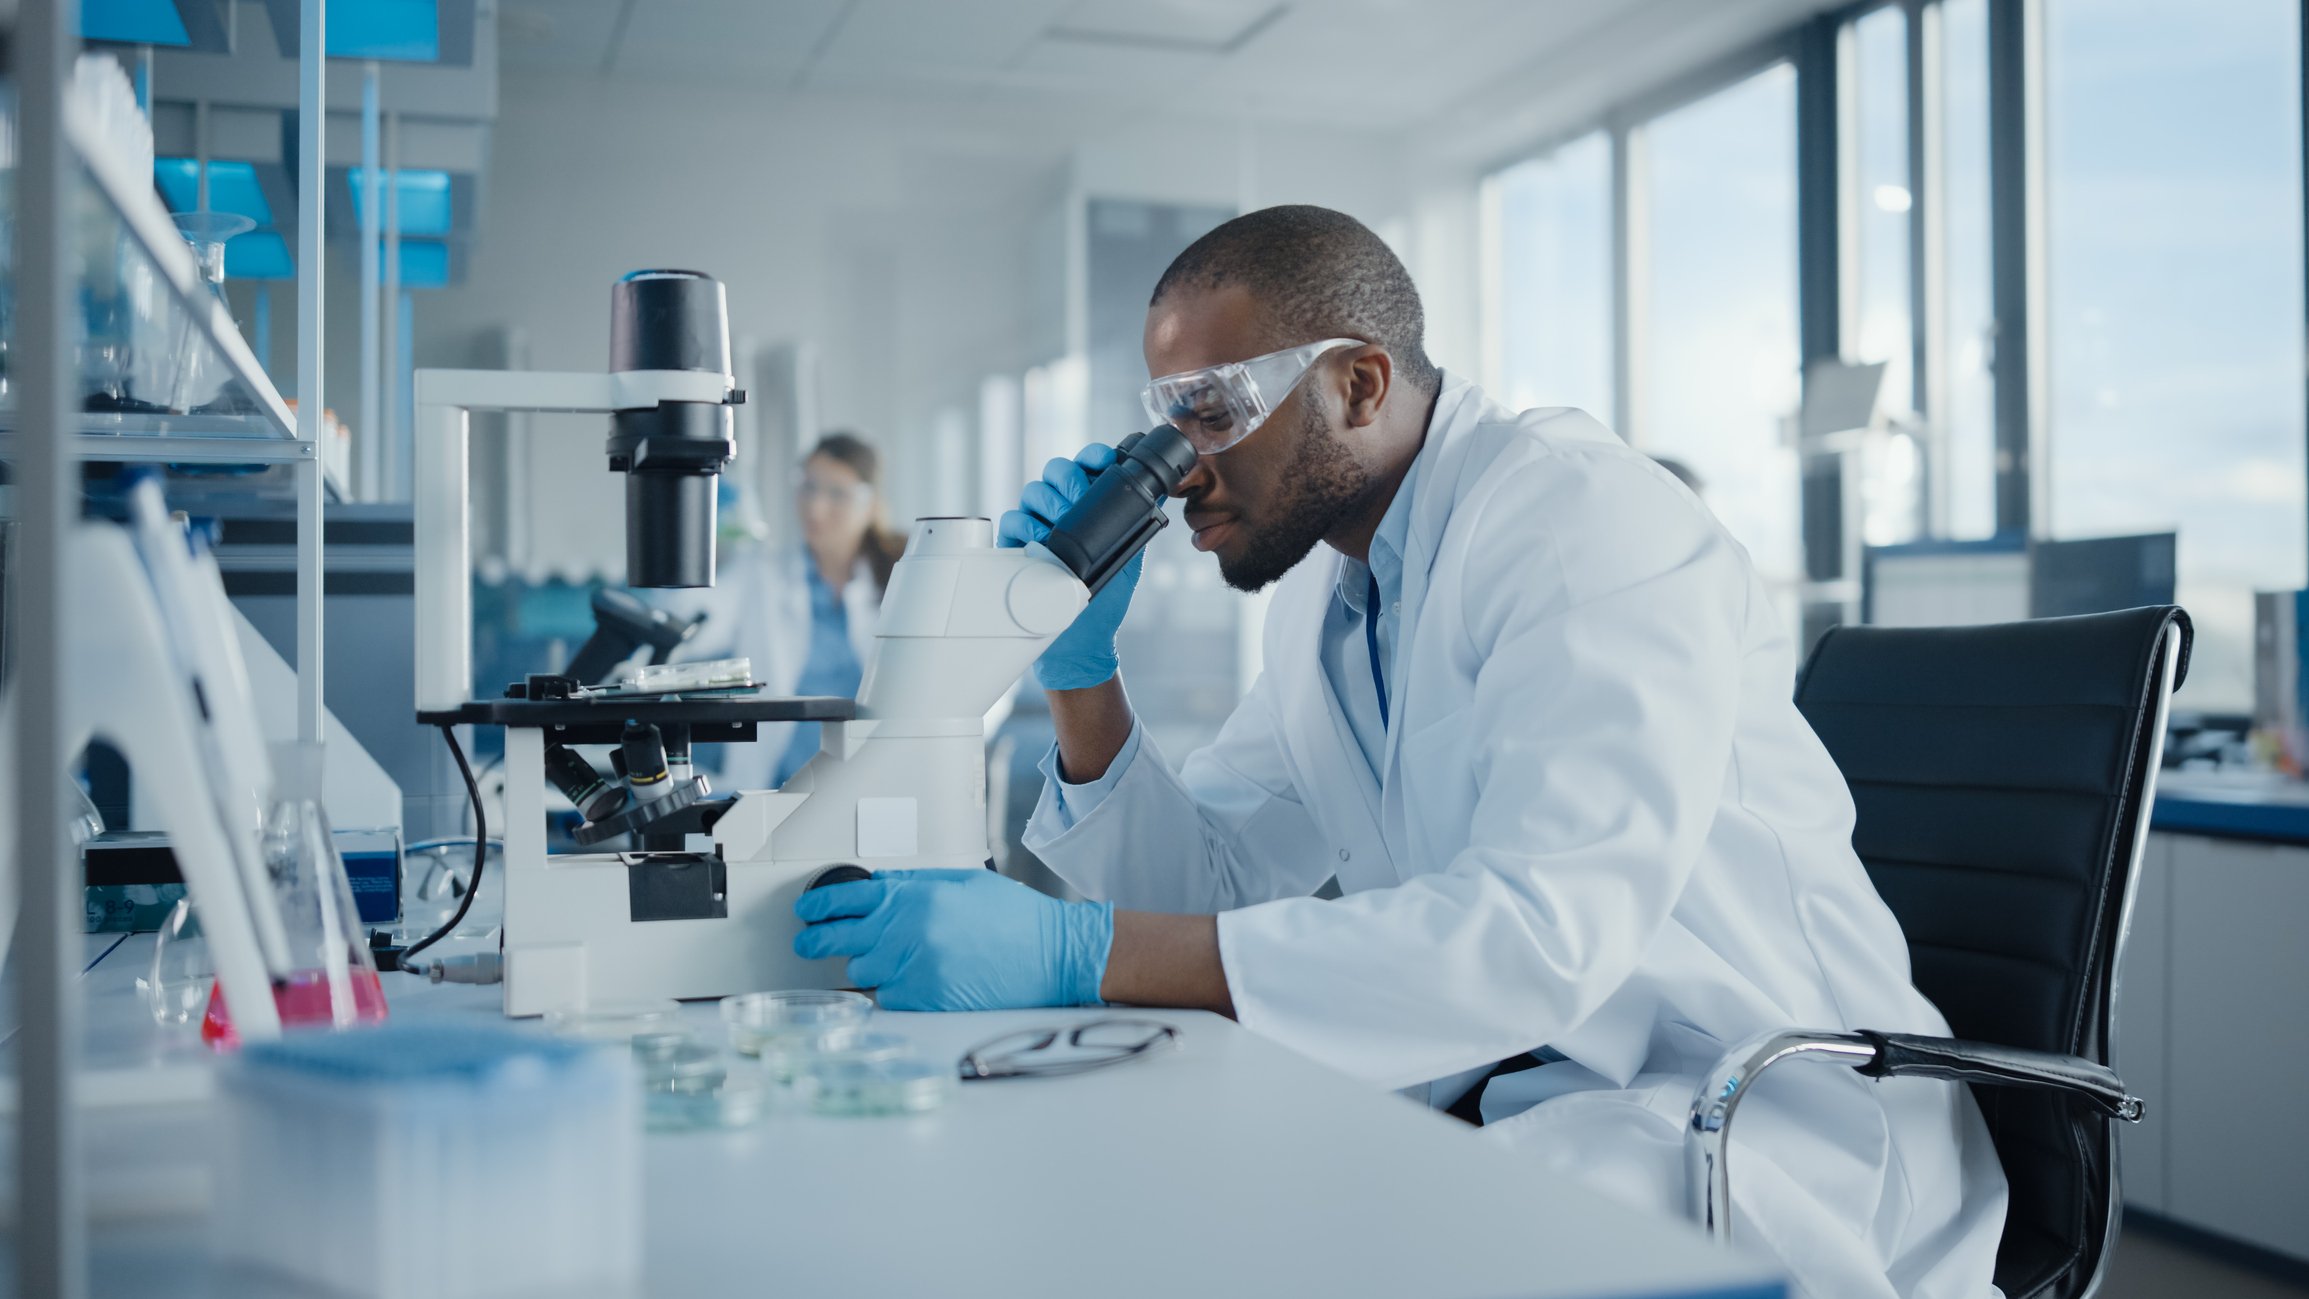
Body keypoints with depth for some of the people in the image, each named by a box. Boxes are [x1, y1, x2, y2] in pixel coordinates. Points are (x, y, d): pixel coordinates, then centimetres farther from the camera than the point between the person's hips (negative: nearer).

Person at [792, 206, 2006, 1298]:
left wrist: (1084, 952, -34)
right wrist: (1079, 669, -4)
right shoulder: (1324, 590, 9)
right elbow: (1202, 885, 11)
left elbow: (1543, 932, -31)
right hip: (1497, 1093, 7)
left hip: (1769, 1117, -7)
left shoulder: (1587, 517, -17)